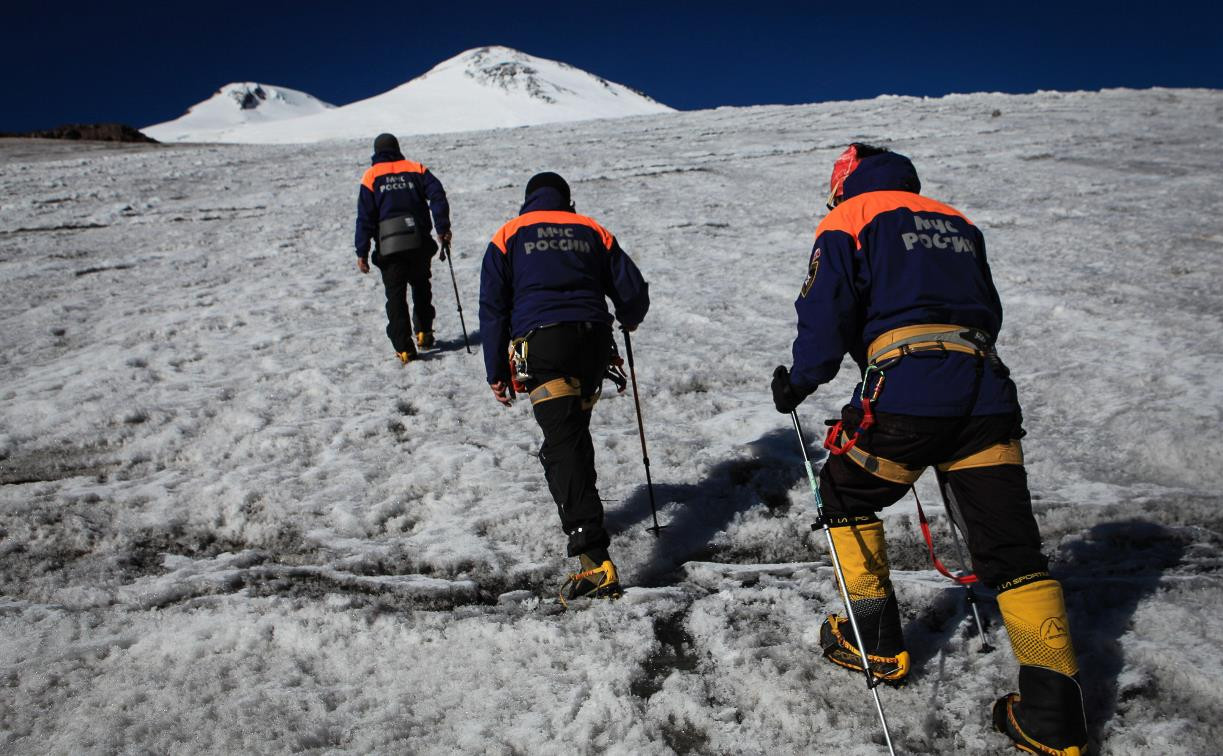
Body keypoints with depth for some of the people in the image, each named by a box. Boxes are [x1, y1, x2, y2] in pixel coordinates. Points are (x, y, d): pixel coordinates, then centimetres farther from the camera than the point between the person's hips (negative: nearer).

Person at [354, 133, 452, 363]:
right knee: (421, 286, 22)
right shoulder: (415, 169, 11)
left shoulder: (371, 176, 6)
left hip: (389, 246, -2)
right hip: (419, 242, 2)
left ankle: (404, 348, -4)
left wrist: (362, 252, 1)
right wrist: (443, 228, -5)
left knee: (395, 295, 2)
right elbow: (437, 194, -3)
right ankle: (424, 332, 23)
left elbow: (365, 216, 0)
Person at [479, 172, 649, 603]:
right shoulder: (593, 232, 19)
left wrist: (497, 373, 9)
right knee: (575, 430, 25)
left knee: (562, 444, -12)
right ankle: (581, 507, 41)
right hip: (593, 340, 3)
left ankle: (595, 558, -23)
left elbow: (493, 308, 7)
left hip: (540, 344, -3)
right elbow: (633, 292, 13)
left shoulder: (508, 236, 15)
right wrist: (629, 321, 36)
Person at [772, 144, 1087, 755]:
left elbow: (827, 313, -3)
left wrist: (797, 382, 9)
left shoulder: (848, 220, 9)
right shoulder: (958, 223, 26)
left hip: (904, 392, -5)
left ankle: (875, 641, 23)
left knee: (847, 495, 20)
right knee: (1012, 548, 5)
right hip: (988, 394, 5)